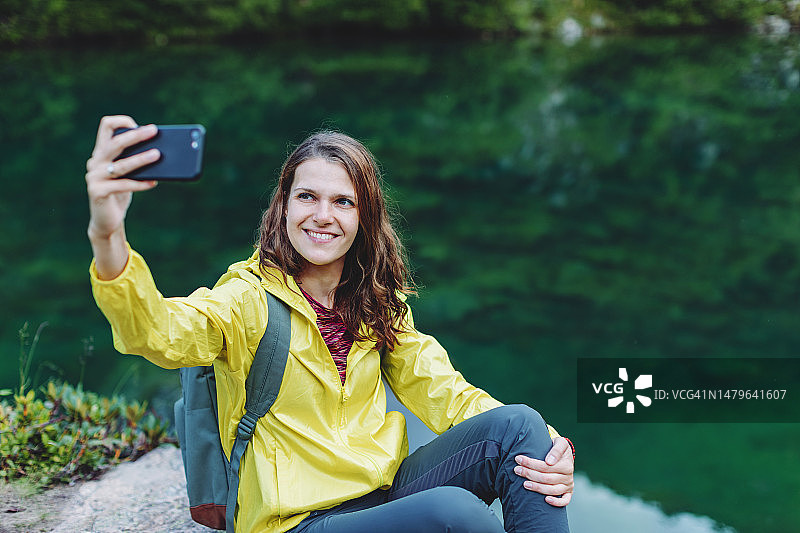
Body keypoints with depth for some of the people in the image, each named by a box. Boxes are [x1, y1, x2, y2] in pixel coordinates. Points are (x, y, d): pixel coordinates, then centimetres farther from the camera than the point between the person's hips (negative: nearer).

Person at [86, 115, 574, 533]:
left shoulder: (378, 304, 9)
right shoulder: (250, 296, -9)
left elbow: (441, 392, 5)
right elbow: (162, 333, -28)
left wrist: (551, 448, -13)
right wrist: (108, 238, -50)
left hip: (387, 488, 6)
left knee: (517, 424, -15)